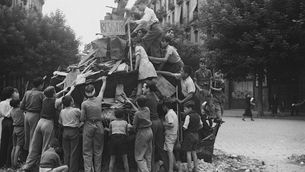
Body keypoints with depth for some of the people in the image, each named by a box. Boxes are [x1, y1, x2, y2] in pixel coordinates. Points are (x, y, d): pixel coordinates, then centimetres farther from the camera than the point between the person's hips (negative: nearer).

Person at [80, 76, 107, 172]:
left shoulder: (84, 104, -9)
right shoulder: (99, 100, -2)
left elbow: (82, 119, -8)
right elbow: (102, 90, 19)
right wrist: (104, 81, 35)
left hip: (88, 126, -2)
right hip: (99, 126, 3)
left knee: (87, 152, 3)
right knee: (98, 151, 11)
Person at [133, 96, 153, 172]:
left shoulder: (137, 113, -21)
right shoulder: (147, 109, -2)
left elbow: (134, 126, -11)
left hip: (142, 133, -7)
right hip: (150, 131, 7)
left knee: (139, 156, 1)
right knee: (148, 155, 17)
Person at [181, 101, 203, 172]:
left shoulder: (188, 116, -17)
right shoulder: (197, 115, 6)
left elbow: (185, 127, -19)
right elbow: (201, 126, 14)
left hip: (189, 135, -7)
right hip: (196, 135, 7)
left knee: (188, 152, 1)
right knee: (194, 152, 15)